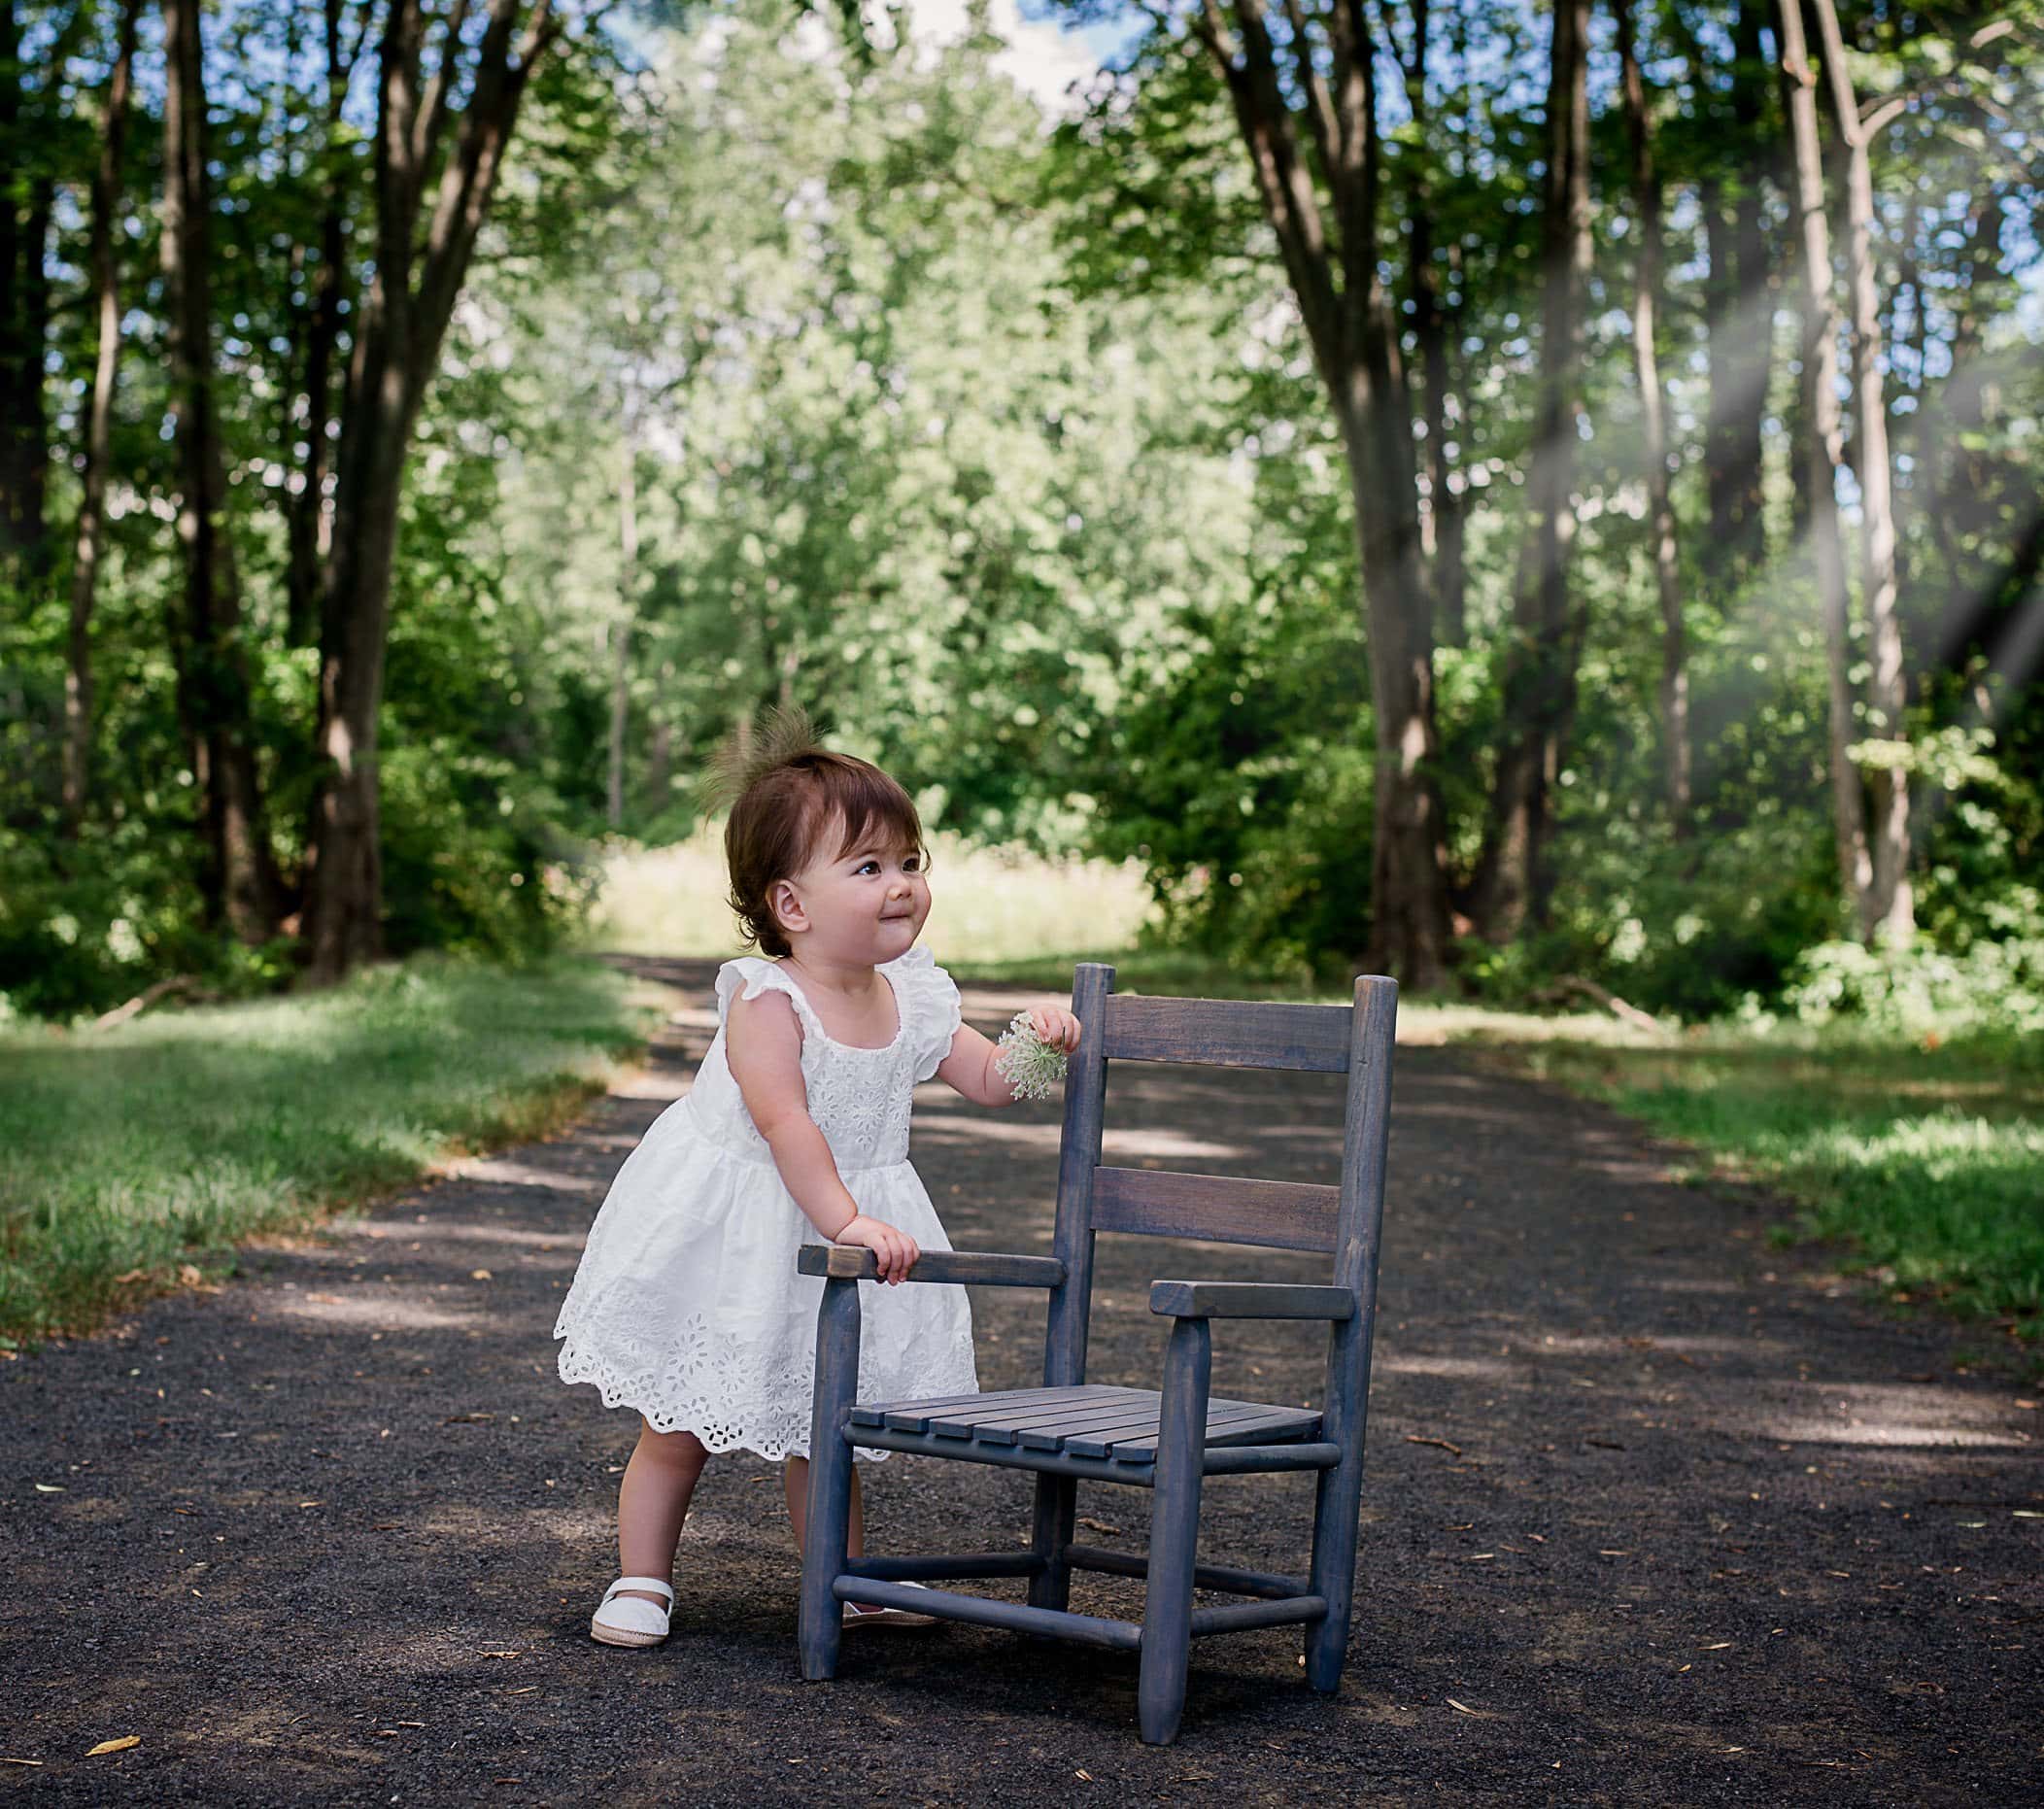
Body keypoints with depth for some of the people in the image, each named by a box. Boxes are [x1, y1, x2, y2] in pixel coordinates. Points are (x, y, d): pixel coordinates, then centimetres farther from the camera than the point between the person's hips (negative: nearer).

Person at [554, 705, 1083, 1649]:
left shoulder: (913, 996, -3)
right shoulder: (766, 1002, -24)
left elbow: (986, 1080, 6)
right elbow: (785, 1123, -32)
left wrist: (1036, 1040, -14)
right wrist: (846, 1220, -38)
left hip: (837, 1240, 5)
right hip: (732, 1237, -5)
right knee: (679, 1425, 6)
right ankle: (641, 1580, 20)